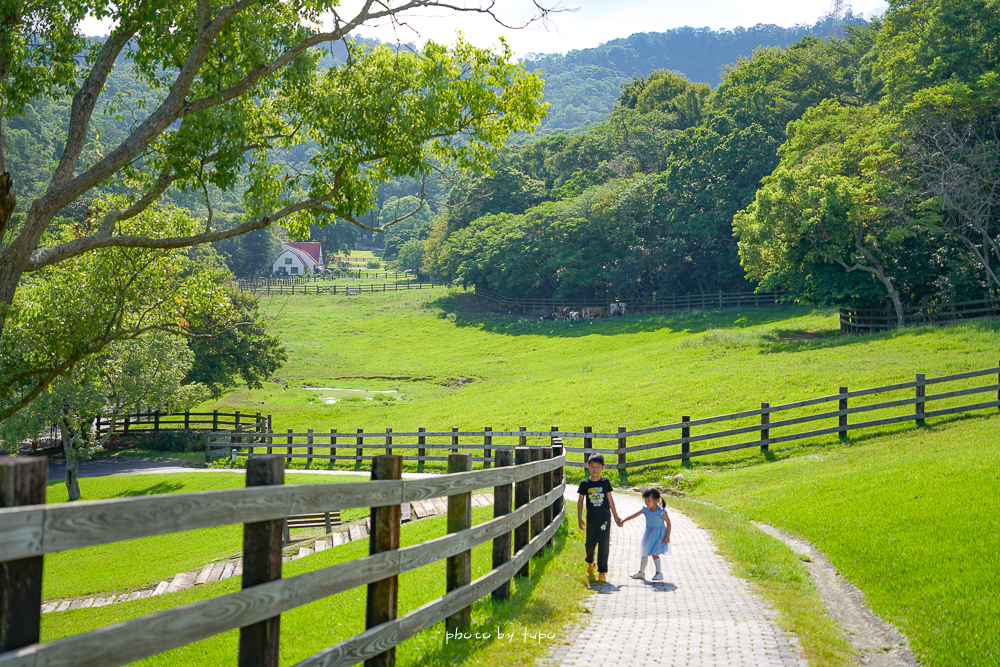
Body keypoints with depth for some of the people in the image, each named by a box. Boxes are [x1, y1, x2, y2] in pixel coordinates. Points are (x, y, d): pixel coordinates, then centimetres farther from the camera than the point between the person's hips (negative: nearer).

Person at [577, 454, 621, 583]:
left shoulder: (605, 482, 0)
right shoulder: (584, 484, -1)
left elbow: (610, 499, 9)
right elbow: (580, 501, 5)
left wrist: (616, 516, 12)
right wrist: (579, 518, 1)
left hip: (604, 518, -1)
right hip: (591, 519, 1)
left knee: (603, 544, -9)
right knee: (590, 544, 10)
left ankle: (602, 572, -3)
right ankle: (590, 563, 41)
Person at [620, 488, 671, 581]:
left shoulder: (661, 512, -22)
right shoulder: (645, 510, -9)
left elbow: (668, 522, -14)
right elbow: (634, 515, -4)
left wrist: (667, 536, -15)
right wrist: (623, 520, -10)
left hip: (658, 534, -6)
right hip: (649, 533, 6)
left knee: (654, 553, -13)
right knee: (644, 553, 14)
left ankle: (659, 574, -1)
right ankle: (641, 572, 29)